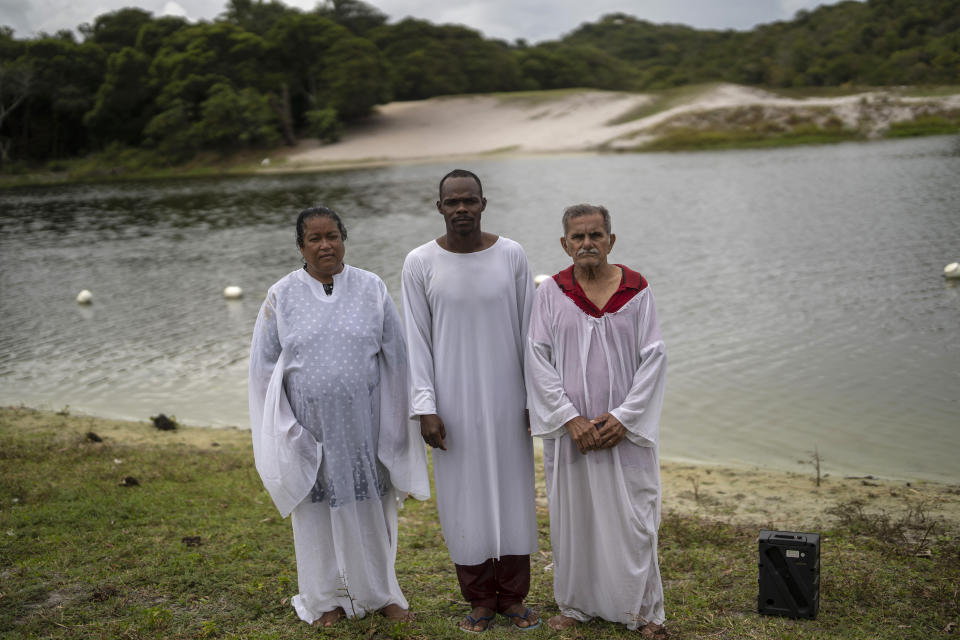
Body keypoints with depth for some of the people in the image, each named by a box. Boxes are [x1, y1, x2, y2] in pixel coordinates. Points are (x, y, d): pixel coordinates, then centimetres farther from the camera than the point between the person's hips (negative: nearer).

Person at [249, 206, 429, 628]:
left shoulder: (371, 289, -1)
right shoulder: (282, 297, -1)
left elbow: (396, 356, 3)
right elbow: (264, 365, 5)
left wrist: (394, 420, 2)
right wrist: (281, 427, 1)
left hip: (363, 423, 0)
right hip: (310, 425, 0)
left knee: (369, 507, 10)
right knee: (319, 507, 11)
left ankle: (379, 592, 30)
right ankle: (326, 598, 29)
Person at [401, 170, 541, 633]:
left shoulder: (511, 256, -3)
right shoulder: (420, 264, -6)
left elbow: (527, 331, 1)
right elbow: (416, 339, -4)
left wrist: (535, 397, 0)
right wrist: (425, 408, -10)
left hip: (506, 399, 1)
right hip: (453, 401, -1)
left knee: (513, 492, 8)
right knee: (464, 499, 6)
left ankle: (512, 596, 24)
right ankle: (480, 599, 23)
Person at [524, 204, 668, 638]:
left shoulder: (636, 290, 0)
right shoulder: (551, 293, 0)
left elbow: (653, 358, -2)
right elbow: (538, 359, -4)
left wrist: (624, 416, -11)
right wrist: (570, 418, -12)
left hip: (626, 429, 0)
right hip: (568, 428, 0)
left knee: (633, 519, 3)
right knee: (572, 516, 8)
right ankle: (575, 605, 25)